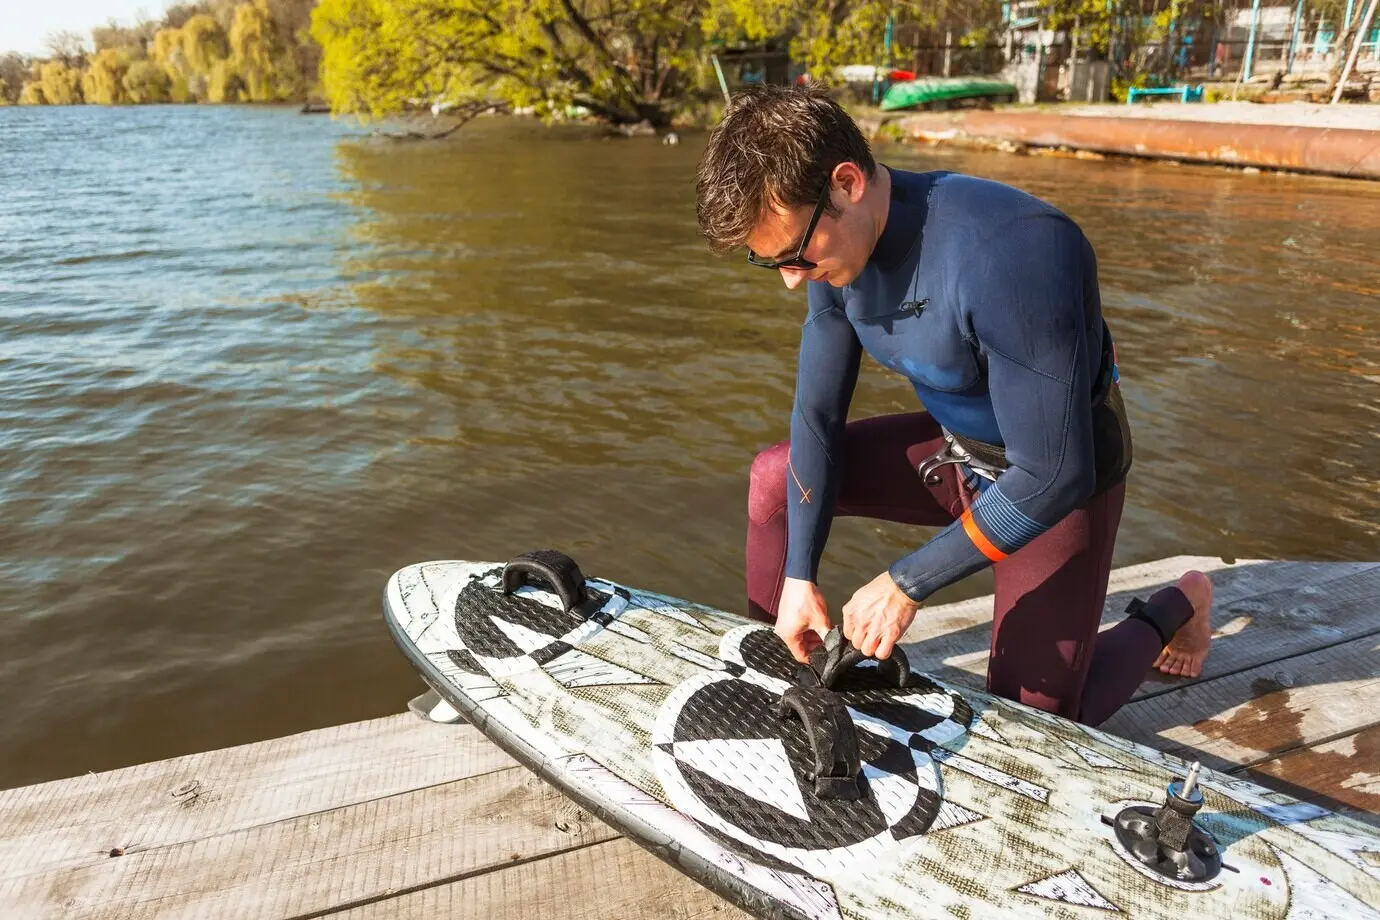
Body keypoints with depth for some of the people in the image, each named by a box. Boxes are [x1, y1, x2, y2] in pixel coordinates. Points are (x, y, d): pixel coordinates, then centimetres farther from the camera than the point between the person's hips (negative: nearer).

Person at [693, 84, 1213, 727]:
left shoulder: (1012, 253, -36)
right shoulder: (835, 242, -12)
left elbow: (1052, 477, -31)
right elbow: (816, 415, -5)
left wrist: (907, 583, -26)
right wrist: (800, 576, -9)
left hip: (1059, 479, -6)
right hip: (960, 450, 6)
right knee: (777, 478, -1)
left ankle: (1174, 608, 23)